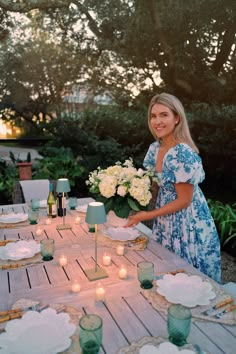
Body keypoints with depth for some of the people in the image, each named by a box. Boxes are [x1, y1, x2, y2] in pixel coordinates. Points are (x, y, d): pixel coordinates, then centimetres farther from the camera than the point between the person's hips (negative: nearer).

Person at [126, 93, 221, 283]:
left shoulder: (183, 154, -25)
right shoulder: (155, 148, -1)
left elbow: (184, 200, -20)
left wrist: (147, 216, -16)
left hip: (188, 224, -7)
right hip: (165, 222, 7)